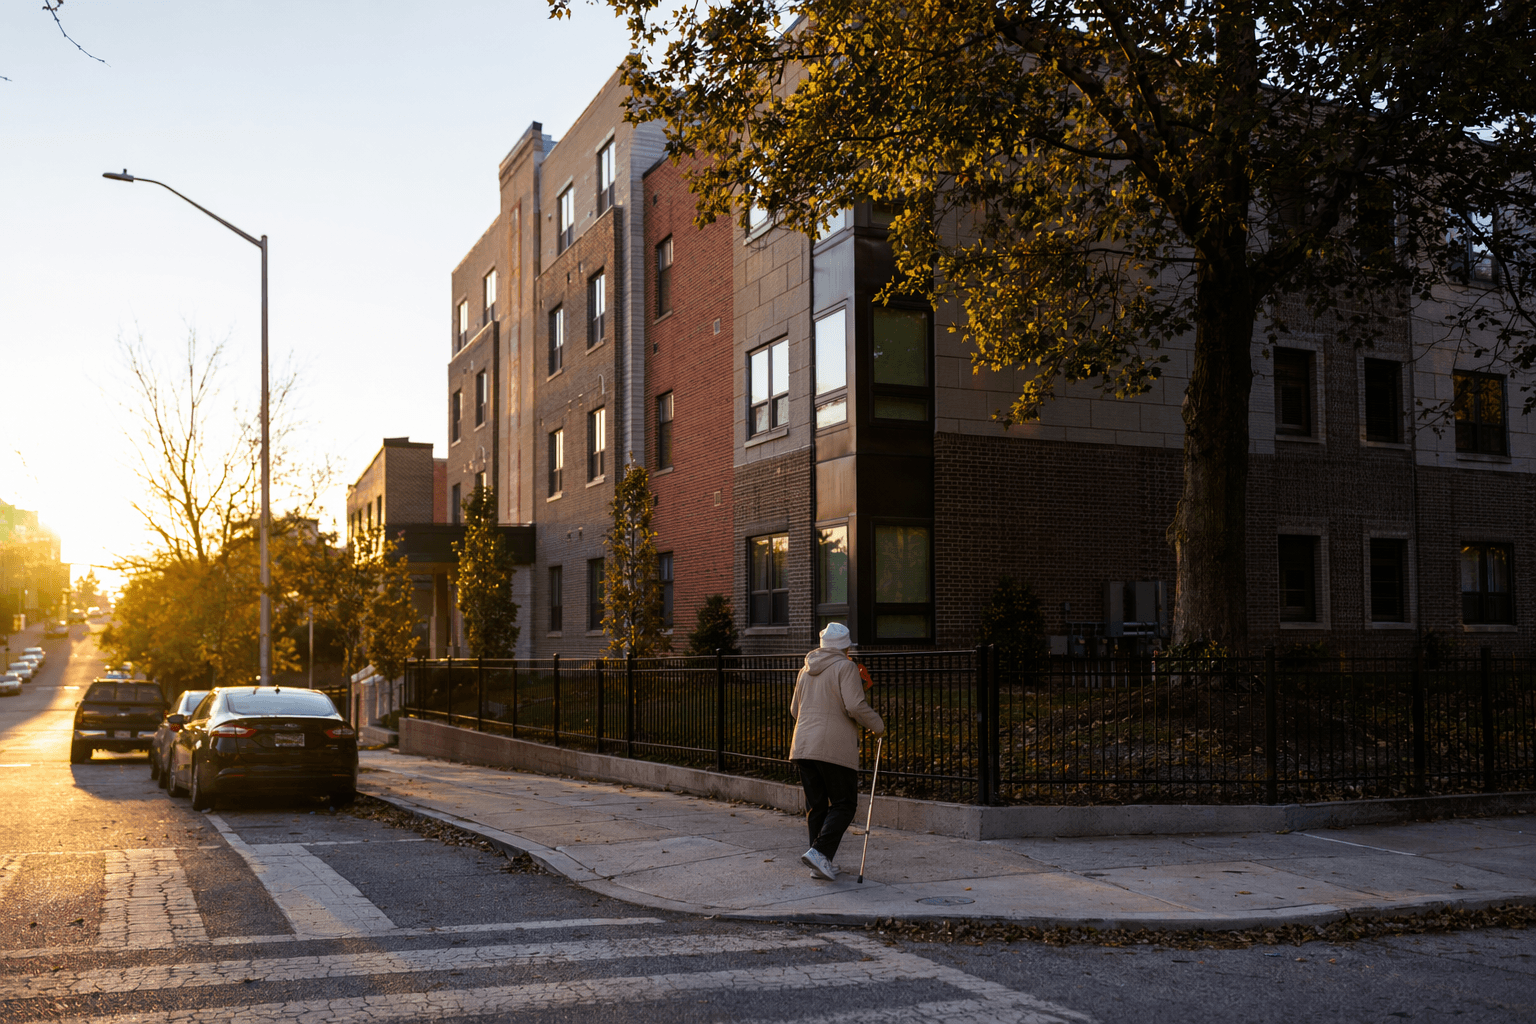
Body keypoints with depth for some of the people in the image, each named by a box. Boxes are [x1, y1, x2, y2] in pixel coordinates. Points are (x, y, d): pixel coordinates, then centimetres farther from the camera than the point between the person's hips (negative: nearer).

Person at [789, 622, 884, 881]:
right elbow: (855, 706, -15)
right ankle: (819, 852, -15)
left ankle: (820, 863, 12)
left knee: (816, 806, 11)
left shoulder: (806, 670, 17)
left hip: (803, 746, 7)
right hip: (835, 747, -7)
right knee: (844, 804, 0)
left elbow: (794, 710, 24)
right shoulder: (845, 667, -5)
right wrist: (877, 726, -1)